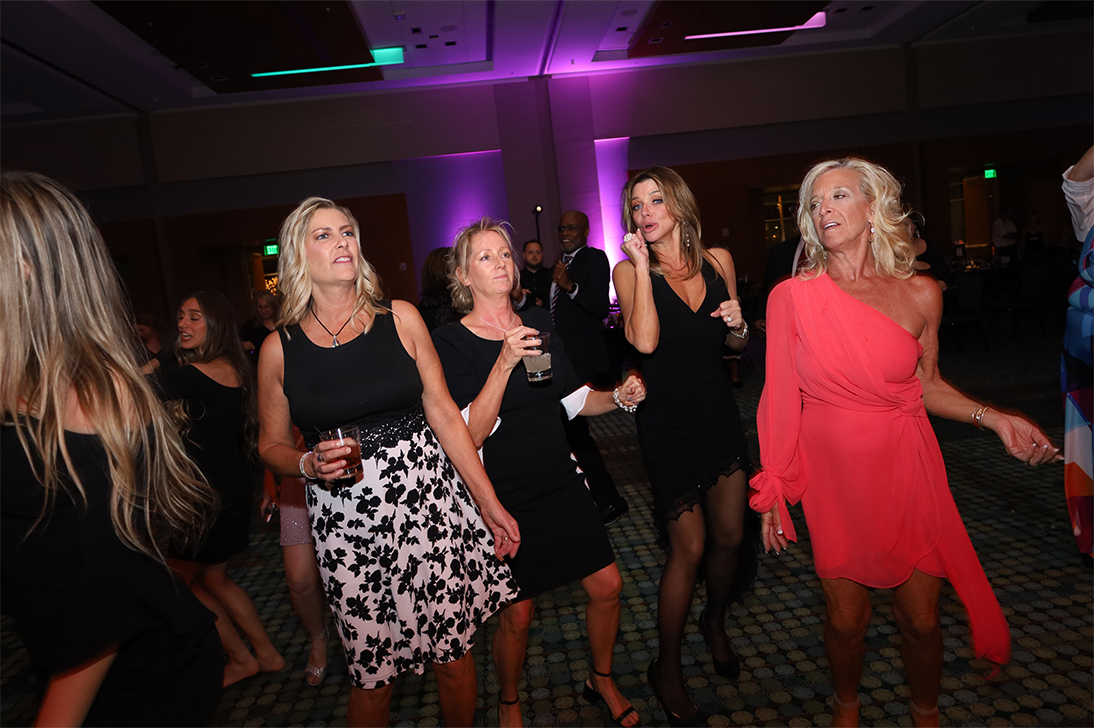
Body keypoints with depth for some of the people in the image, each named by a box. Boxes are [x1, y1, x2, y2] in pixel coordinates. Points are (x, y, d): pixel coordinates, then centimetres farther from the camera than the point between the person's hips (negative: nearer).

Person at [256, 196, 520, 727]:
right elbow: (271, 445, 10)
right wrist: (309, 464, -13)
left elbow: (444, 413, 1)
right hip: (348, 524, 0)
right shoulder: (280, 348, -1)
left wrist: (488, 502, 0)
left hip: (429, 502, 1)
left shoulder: (401, 319, -1)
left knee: (454, 652, 11)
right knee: (372, 672, 10)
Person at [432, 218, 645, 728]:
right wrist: (505, 363, -30)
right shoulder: (451, 341, -11)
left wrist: (619, 397, -6)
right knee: (516, 613, 5)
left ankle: (602, 680, 36)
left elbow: (572, 398, 12)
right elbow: (470, 433, -20)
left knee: (607, 585, 7)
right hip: (505, 498, -5)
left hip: (561, 483, 5)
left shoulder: (539, 321, 5)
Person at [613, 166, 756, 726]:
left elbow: (737, 344, 13)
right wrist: (643, 264, -21)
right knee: (689, 548, -1)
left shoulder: (717, 260, 4)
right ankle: (667, 668, 22)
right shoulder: (630, 271, -7)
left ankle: (715, 624, 44)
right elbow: (644, 341, -25)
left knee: (730, 537, 13)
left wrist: (739, 325, -9)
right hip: (667, 422, -4)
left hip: (719, 413, 4)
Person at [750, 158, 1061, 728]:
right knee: (846, 619, 10)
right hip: (833, 477, -1)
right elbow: (781, 399, -4)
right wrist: (773, 491, -3)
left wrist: (994, 418, -4)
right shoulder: (791, 297, -8)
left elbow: (925, 385, 10)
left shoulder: (920, 294, -3)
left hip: (907, 471, 1)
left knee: (920, 617, 11)